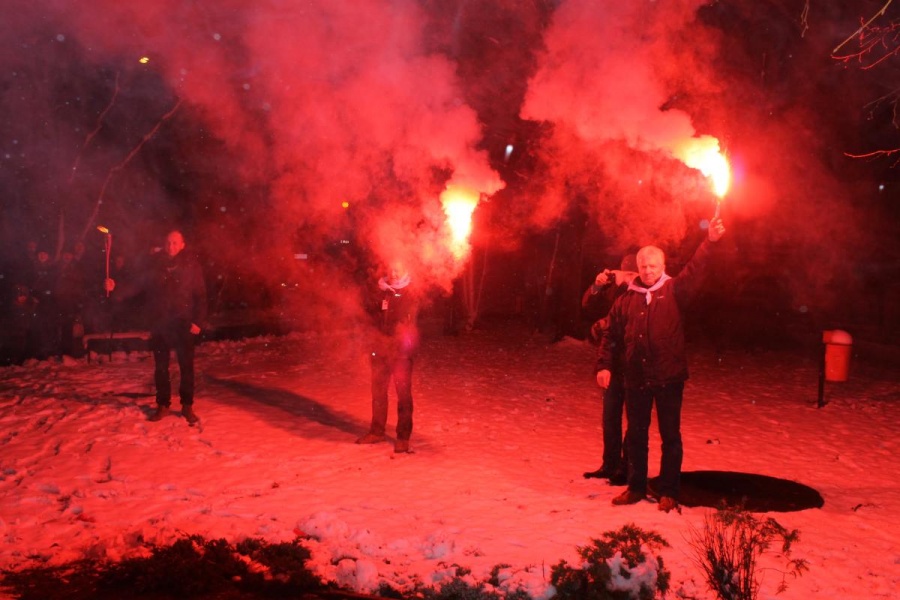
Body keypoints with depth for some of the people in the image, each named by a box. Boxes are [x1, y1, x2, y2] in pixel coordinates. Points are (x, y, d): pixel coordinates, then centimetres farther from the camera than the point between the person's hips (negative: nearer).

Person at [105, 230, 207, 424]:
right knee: (160, 367, 9)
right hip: (159, 324, 3)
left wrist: (198, 321, -10)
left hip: (183, 323, -2)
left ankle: (187, 406, 13)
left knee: (186, 366, 2)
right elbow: (137, 284, 7)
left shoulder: (191, 265, -1)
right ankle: (163, 405, 21)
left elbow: (200, 295, -2)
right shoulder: (156, 265, 5)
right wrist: (116, 288, -11)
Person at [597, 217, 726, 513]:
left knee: (670, 436, 5)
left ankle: (668, 492, 16)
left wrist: (709, 242, -28)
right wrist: (604, 365, -1)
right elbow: (612, 335, 9)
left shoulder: (674, 291, 0)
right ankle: (635, 487, 26)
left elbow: (694, 271, -16)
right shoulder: (627, 299, 7)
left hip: (669, 377, -3)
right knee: (635, 435, 12)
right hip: (636, 379, 3)